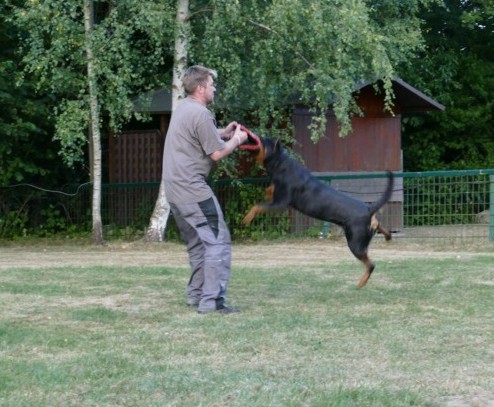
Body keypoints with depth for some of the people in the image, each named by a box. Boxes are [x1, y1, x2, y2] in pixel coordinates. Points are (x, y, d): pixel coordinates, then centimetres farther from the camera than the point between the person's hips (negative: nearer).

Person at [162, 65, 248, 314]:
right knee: (218, 240, -8)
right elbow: (216, 153, -13)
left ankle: (196, 295, 22)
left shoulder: (183, 108, 14)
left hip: (175, 188, 10)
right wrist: (236, 141, 5)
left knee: (197, 243, 18)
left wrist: (222, 133, 17)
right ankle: (211, 301, -14)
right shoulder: (201, 113, -16)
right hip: (192, 188, -10)